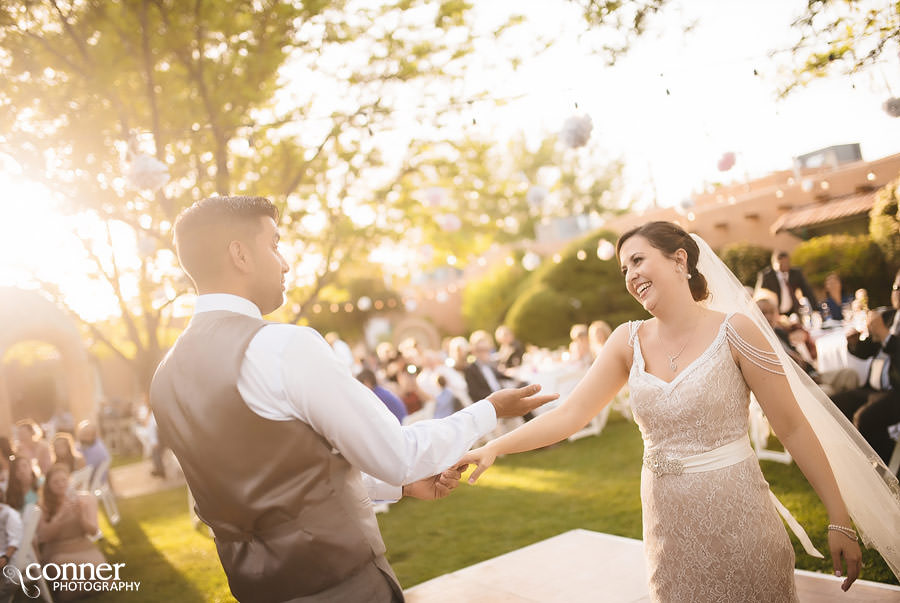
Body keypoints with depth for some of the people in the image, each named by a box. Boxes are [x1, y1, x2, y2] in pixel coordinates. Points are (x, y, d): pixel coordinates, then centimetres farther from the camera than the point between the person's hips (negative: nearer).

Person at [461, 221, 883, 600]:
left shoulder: (733, 331, -10)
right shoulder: (628, 341, 0)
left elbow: (792, 429, -8)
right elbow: (570, 413, -4)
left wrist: (839, 520, -7)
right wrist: (494, 448, -13)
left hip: (736, 517, -3)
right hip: (667, 521, 3)